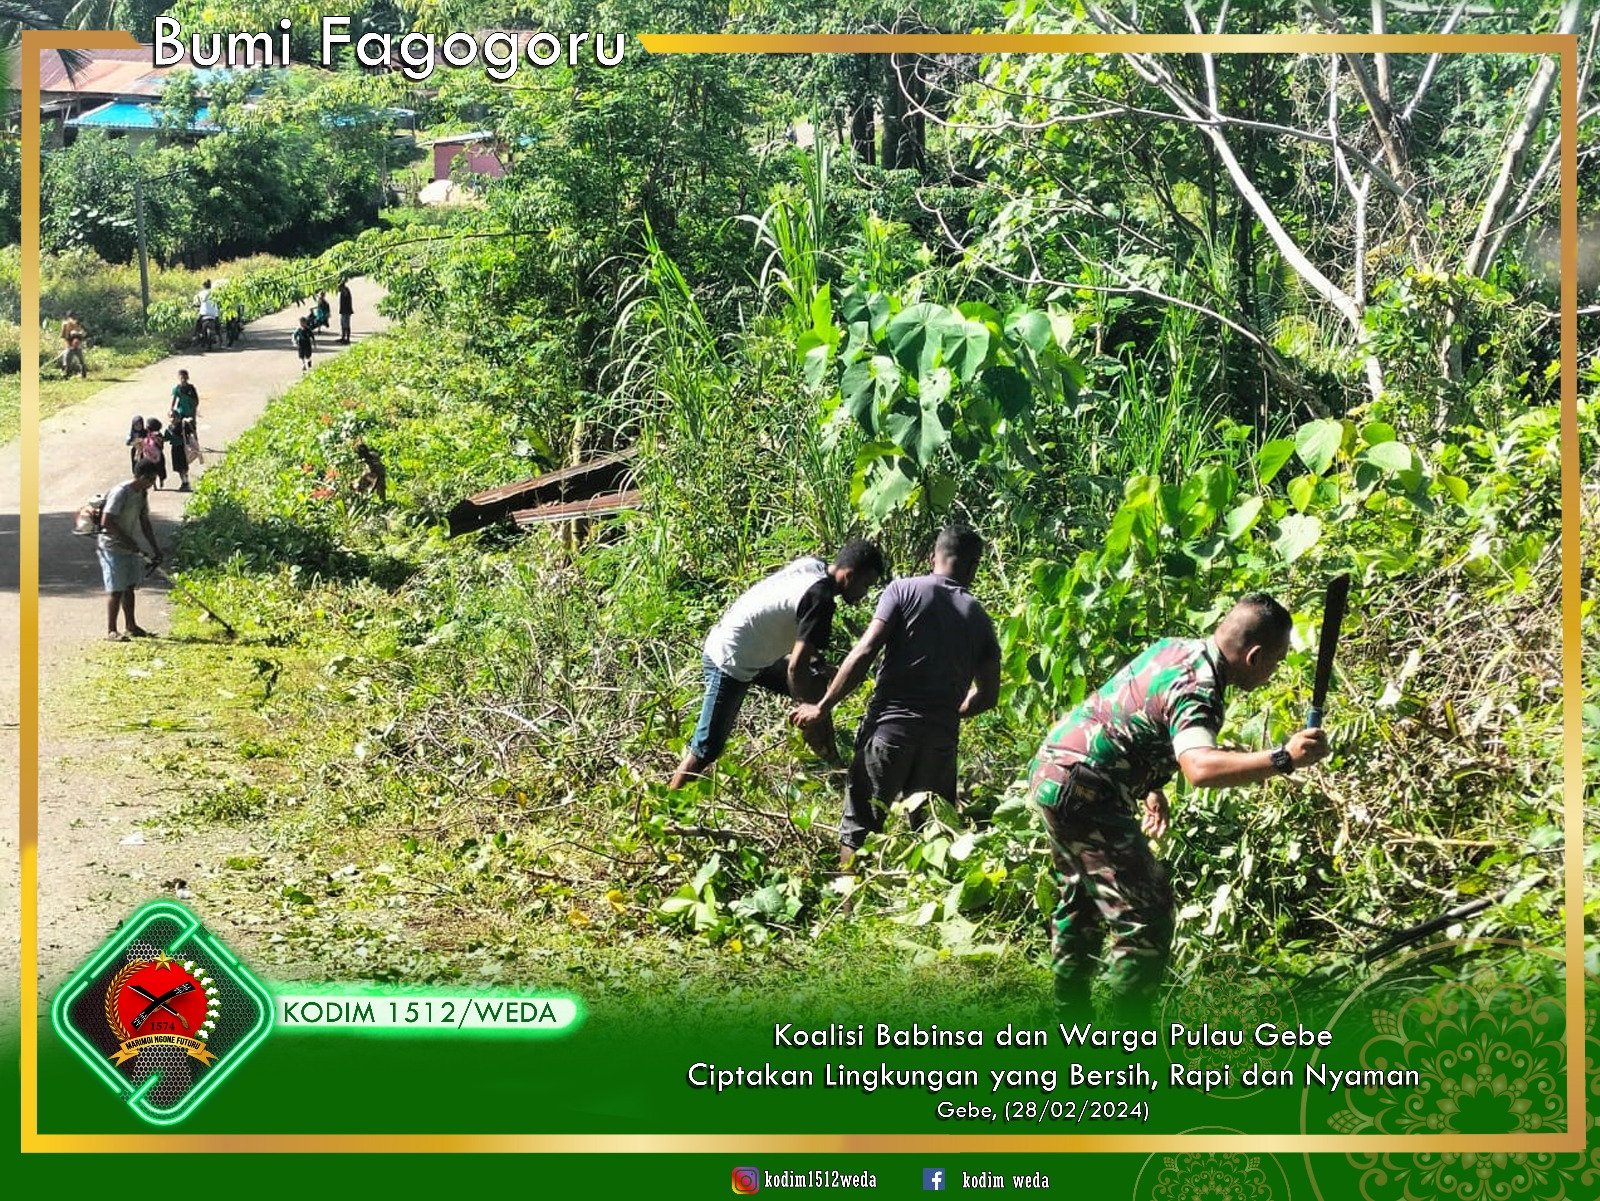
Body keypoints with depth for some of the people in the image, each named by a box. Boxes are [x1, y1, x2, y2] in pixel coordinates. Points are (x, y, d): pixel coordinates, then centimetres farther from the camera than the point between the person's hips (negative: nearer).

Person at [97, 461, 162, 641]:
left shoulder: (142, 494, 6)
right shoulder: (120, 493, -22)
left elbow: (144, 522, 15)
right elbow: (106, 522, -25)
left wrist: (155, 548, 10)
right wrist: (127, 540, -20)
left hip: (130, 548, 9)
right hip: (112, 548, -9)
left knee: (129, 587, 15)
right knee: (116, 590, -7)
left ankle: (130, 626, 25)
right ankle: (111, 630, -2)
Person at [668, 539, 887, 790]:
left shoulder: (812, 565, 0)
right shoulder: (820, 599, -25)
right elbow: (795, 668, -28)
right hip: (731, 662, -10)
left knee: (814, 681, 16)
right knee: (708, 749, -9)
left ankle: (830, 759, 26)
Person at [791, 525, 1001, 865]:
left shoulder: (904, 591, 0)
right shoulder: (978, 618, 11)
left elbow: (863, 654, -9)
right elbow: (987, 695, 12)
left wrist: (822, 708, -3)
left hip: (890, 726, -3)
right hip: (942, 736, 3)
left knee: (859, 825, 4)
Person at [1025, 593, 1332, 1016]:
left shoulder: (1176, 647, 6)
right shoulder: (1197, 691, -22)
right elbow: (1200, 767, -42)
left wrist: (1152, 787, 23)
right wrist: (1282, 759, -48)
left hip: (1050, 770, 10)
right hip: (1085, 795, -10)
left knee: (1080, 901, 26)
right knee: (1146, 919, -9)